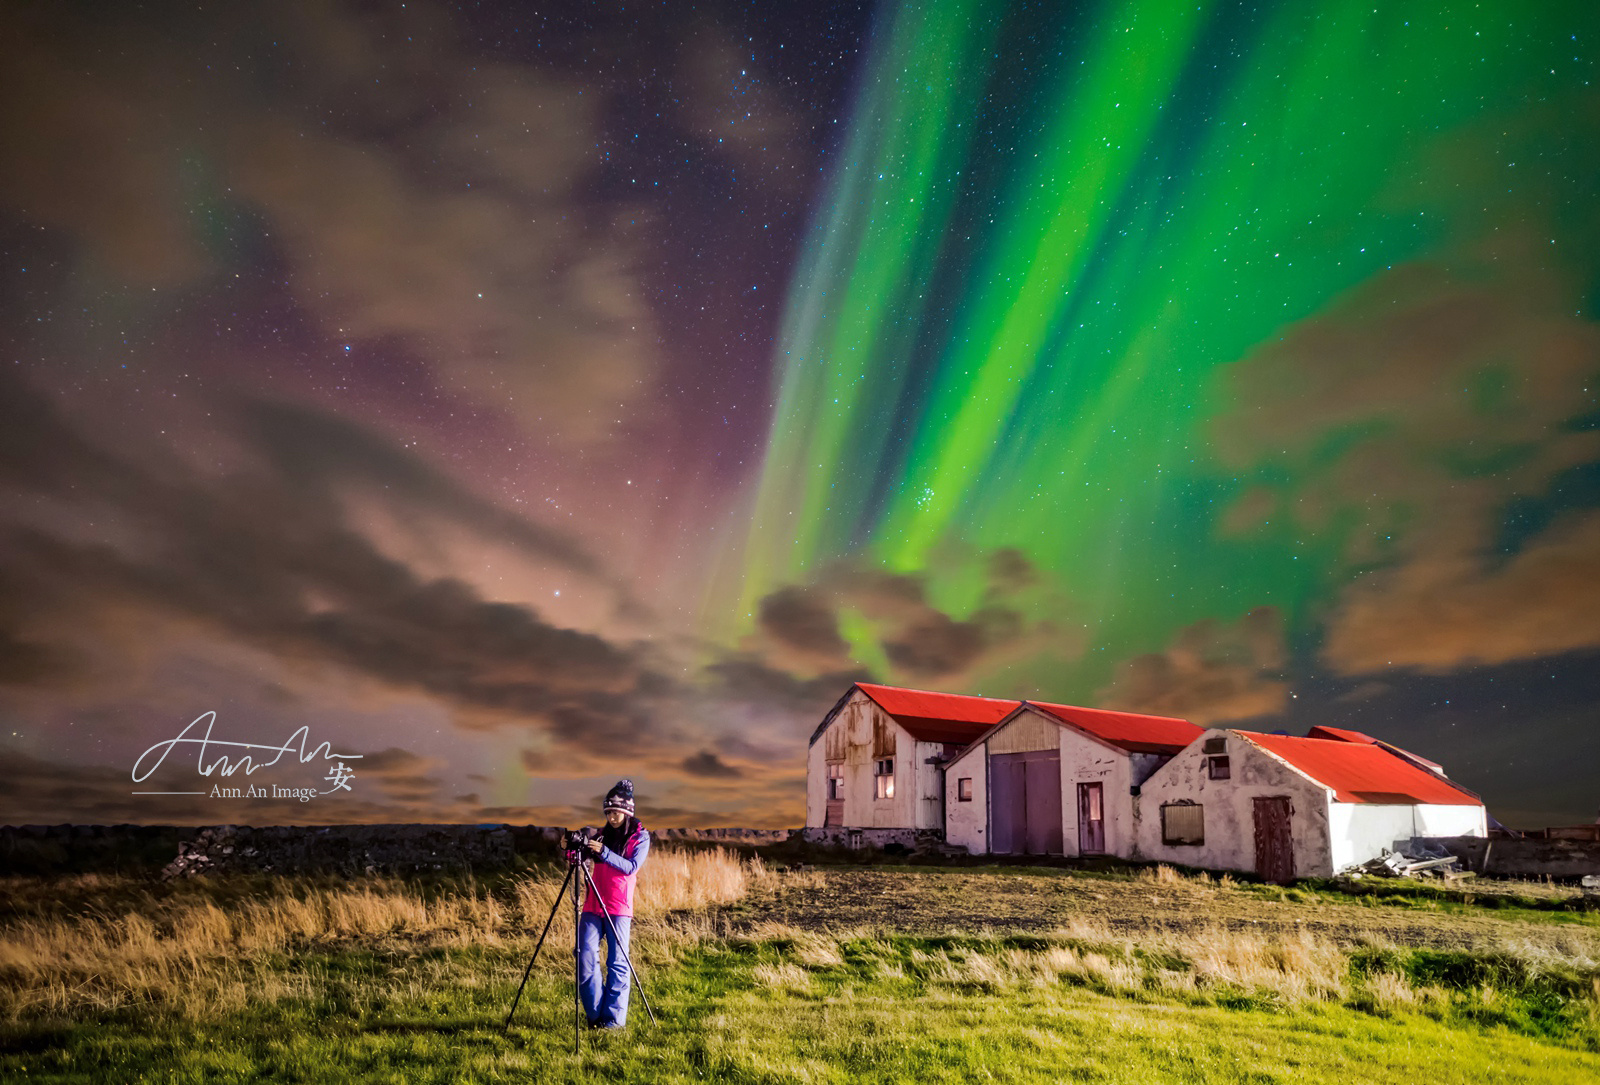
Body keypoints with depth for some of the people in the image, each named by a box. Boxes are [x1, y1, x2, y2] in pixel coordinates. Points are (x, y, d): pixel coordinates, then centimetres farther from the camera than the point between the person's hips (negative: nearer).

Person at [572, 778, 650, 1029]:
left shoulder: (640, 836, 1)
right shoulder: (602, 834, 13)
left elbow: (632, 866, -12)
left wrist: (603, 852, -22)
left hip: (619, 907, -4)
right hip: (593, 905, 4)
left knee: (617, 962, -2)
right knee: (586, 958, -3)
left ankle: (614, 1017, 6)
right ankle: (595, 1014, 10)